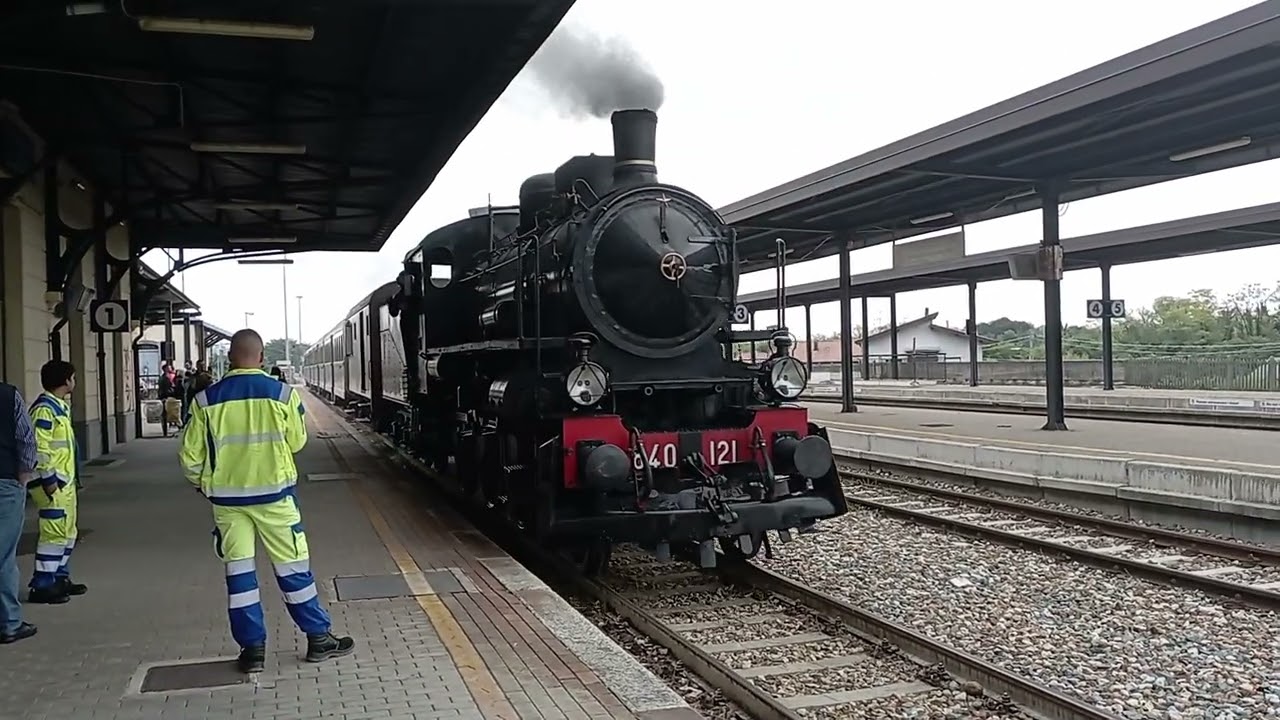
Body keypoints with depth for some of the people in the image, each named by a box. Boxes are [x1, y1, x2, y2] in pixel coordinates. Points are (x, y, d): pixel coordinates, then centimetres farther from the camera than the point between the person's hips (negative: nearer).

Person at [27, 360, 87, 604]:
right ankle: (42, 586, -4)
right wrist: (48, 478, -21)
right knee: (54, 532, -9)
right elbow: (39, 447, -21)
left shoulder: (61, 406, 15)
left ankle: (60, 578, 24)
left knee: (68, 531, 15)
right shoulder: (44, 409, -16)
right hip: (51, 482, -10)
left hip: (65, 480, 10)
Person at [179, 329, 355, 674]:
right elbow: (297, 442, 4)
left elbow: (190, 455, 1)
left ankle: (252, 647, 13)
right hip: (273, 492, -1)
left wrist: (201, 482, 20)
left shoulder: (207, 400, -5)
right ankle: (319, 638, 14)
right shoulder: (282, 393, -9)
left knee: (238, 569, 9)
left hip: (227, 496, 2)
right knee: (293, 566, 7)